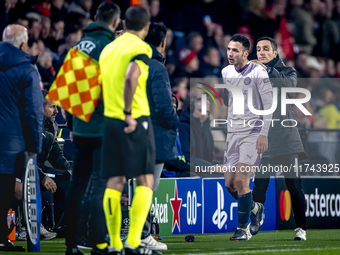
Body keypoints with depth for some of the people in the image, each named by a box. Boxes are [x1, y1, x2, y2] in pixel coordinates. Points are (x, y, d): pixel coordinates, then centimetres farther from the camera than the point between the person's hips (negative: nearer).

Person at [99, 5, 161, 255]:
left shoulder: (108, 49, 15)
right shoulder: (140, 48, -7)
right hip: (136, 122, -7)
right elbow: (130, 78, -24)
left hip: (110, 120, 7)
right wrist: (129, 113, -20)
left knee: (114, 183, 6)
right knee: (145, 182, -4)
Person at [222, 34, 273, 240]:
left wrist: (264, 134, -15)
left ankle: (243, 229, -7)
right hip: (233, 133, 6)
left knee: (241, 180, -16)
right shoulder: (226, 72, 10)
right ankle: (255, 208, 31)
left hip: (253, 133, -6)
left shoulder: (258, 73, -9)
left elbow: (269, 104, -9)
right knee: (230, 183, 3)